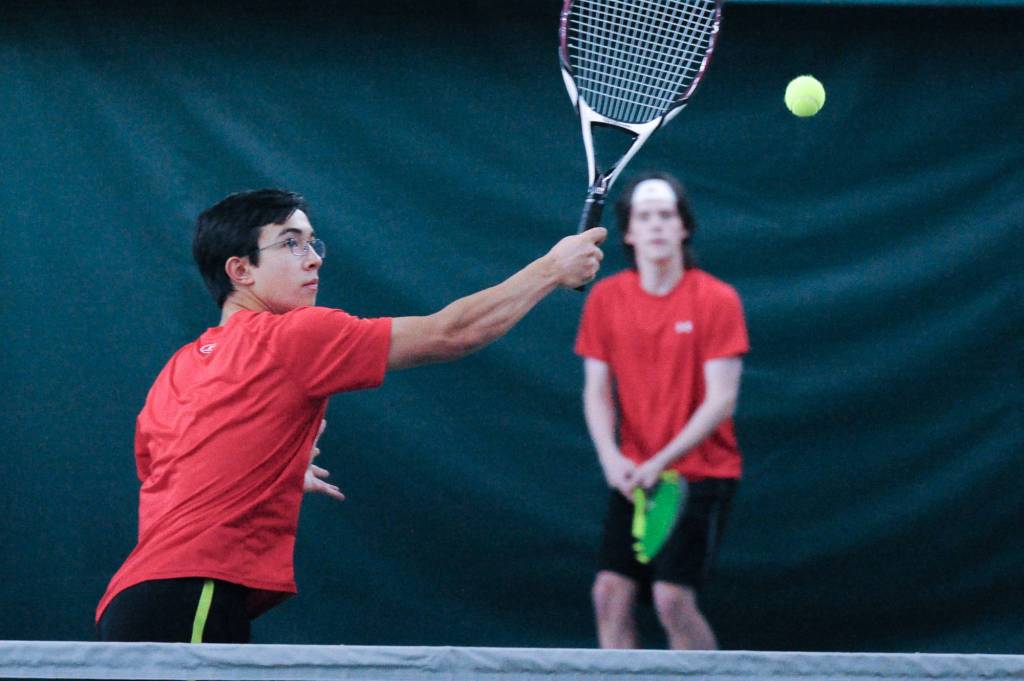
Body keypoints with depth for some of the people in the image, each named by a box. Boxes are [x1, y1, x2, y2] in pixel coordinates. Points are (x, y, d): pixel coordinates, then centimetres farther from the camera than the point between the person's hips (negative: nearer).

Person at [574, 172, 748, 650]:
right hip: (632, 477, 4)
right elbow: (597, 391, 5)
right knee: (611, 592, -4)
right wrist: (611, 457, -13)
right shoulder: (605, 298, 2)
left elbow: (720, 400, -11)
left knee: (672, 598, -13)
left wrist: (661, 461, -19)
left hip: (701, 473, -4)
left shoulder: (716, 300, -9)